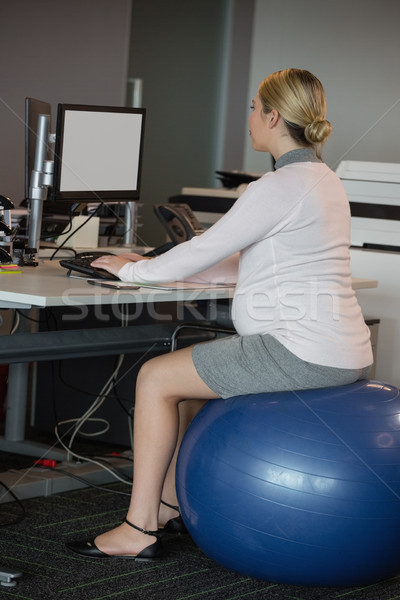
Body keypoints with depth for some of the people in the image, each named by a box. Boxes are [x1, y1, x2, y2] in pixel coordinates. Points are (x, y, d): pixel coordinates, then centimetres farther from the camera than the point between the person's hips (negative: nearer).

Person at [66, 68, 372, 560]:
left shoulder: (281, 186, -16)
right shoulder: (322, 178, 15)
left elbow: (205, 250, -11)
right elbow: (242, 260, 21)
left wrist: (134, 270, 6)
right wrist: (155, 267, 20)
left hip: (302, 354, -10)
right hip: (339, 352, 10)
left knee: (156, 378, -1)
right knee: (189, 368, 22)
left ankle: (139, 530, 4)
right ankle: (168, 502, 30)